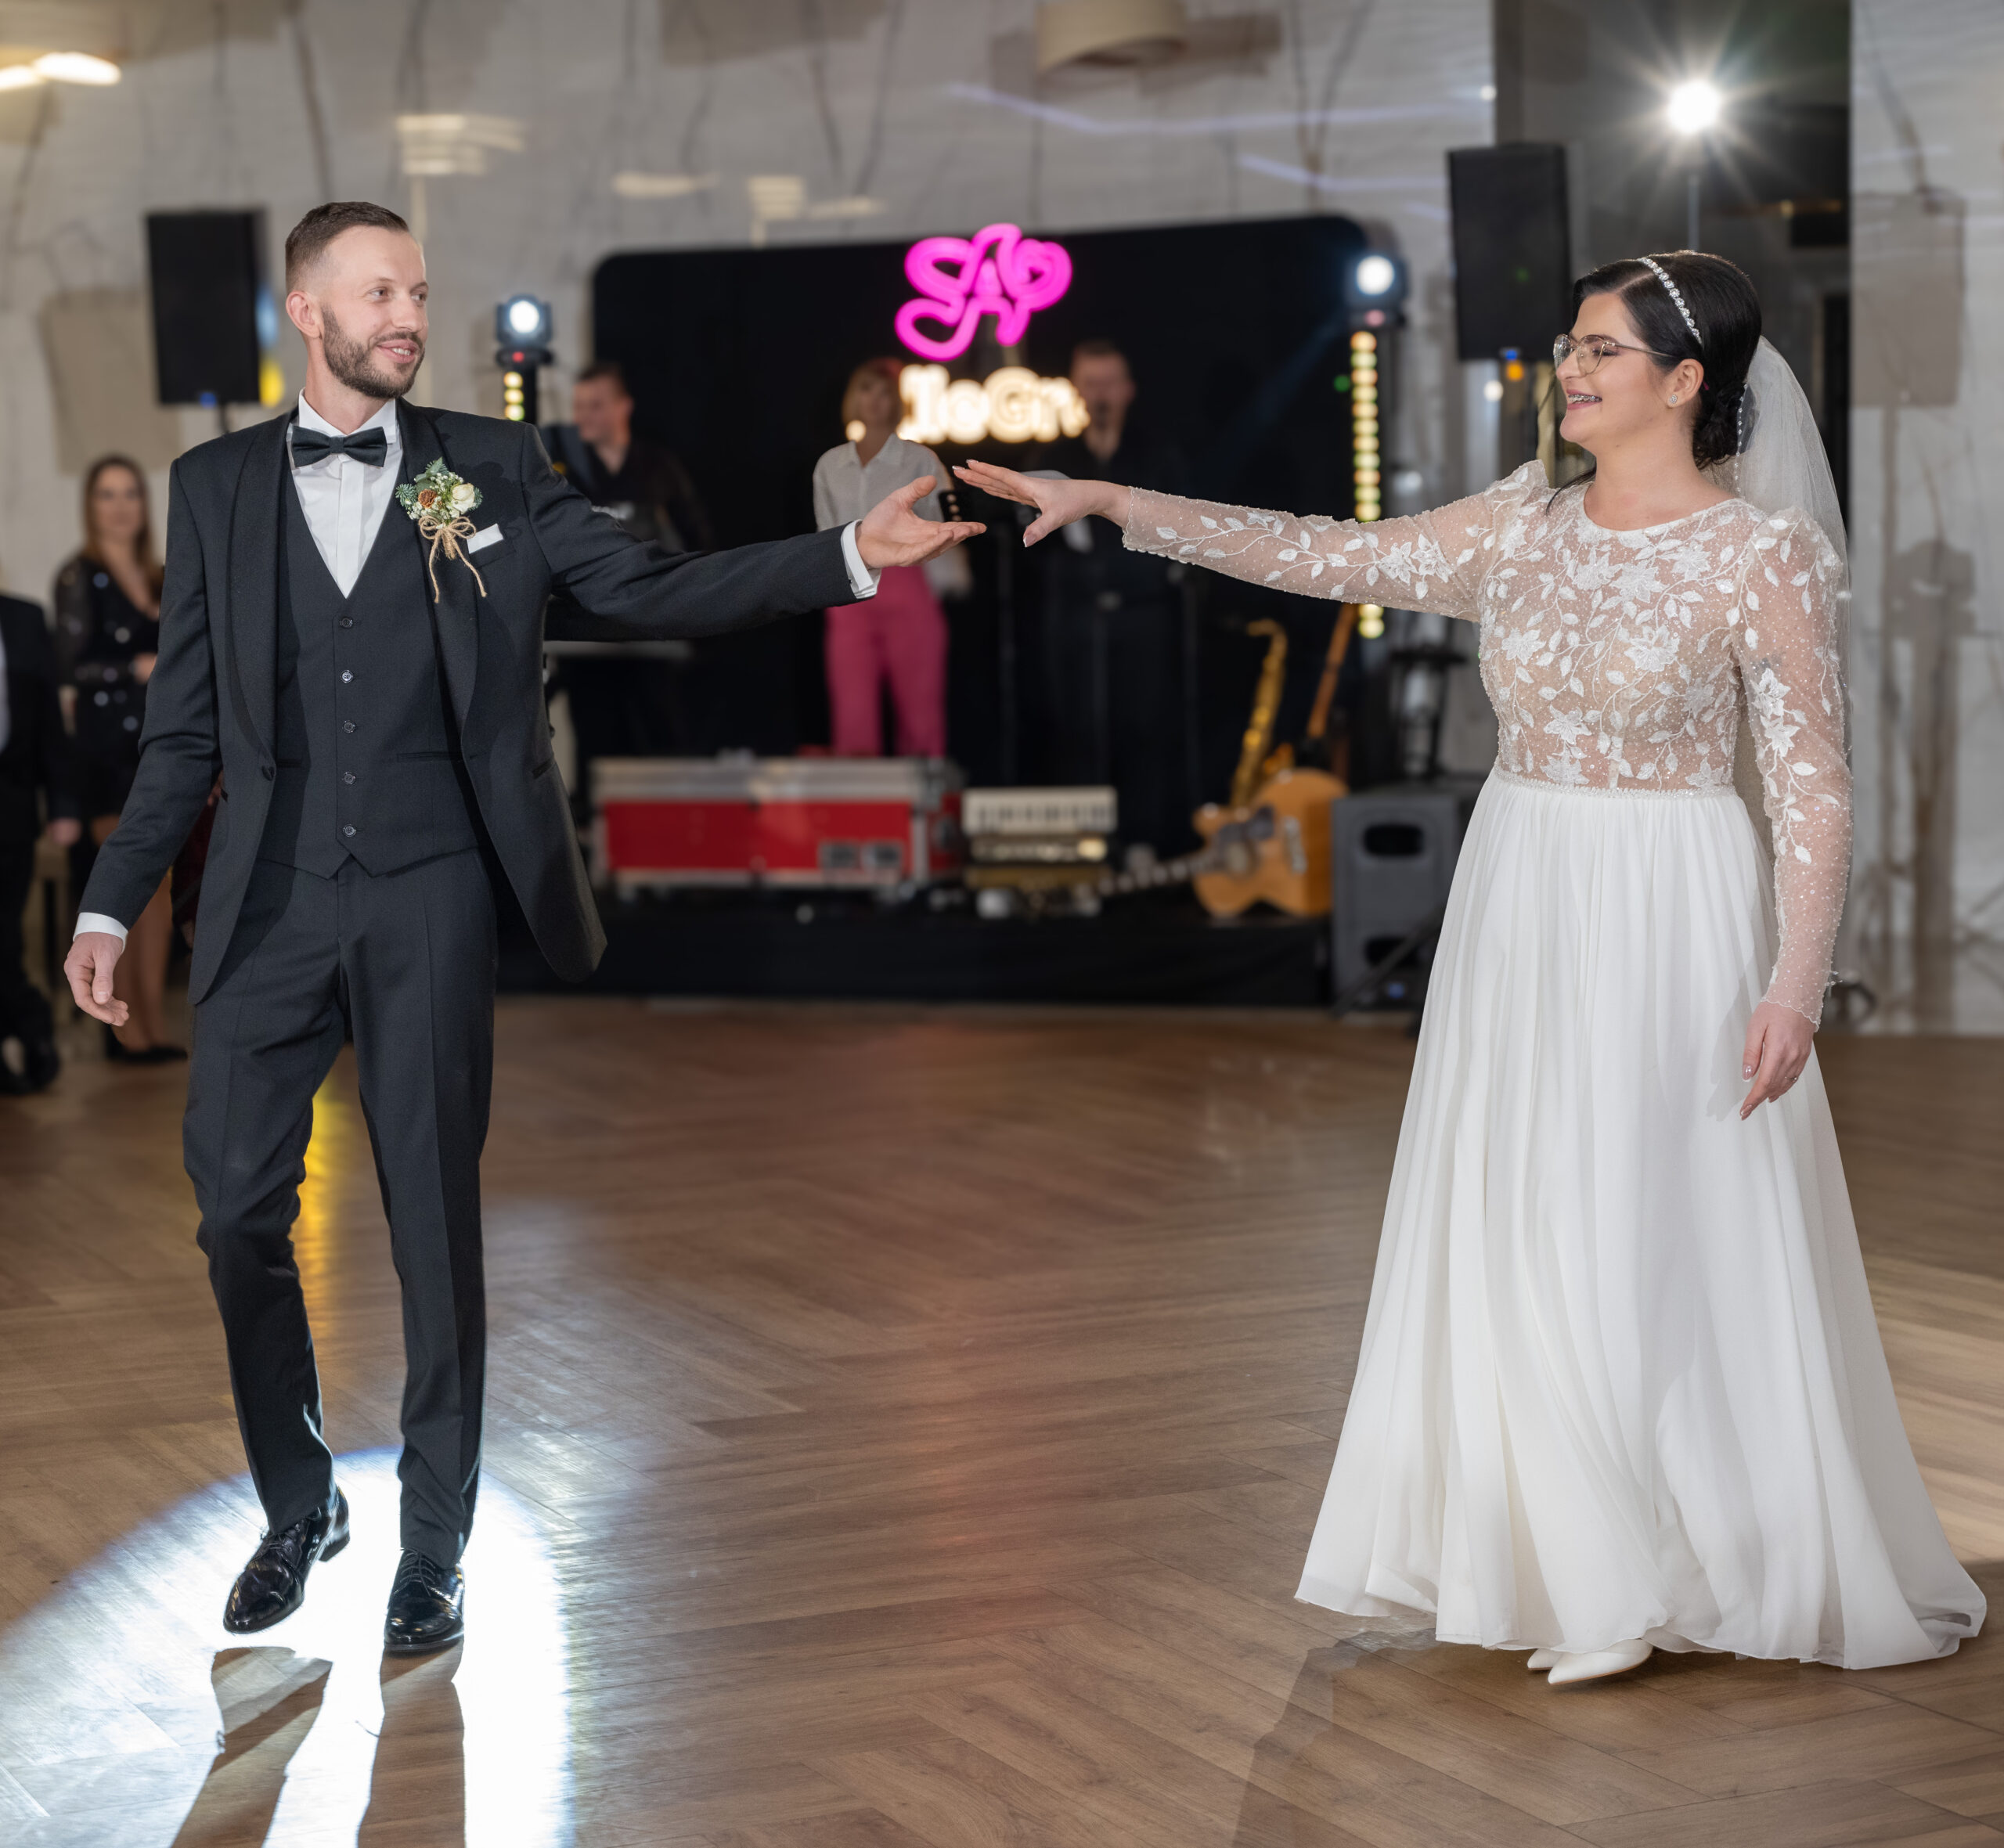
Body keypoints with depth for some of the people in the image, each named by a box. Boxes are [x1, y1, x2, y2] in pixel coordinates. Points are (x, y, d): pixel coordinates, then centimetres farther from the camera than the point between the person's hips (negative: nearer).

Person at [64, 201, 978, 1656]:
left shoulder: (488, 467, 5)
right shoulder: (219, 484, 8)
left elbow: (652, 592, -1)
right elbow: (187, 725, 9)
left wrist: (855, 555, -12)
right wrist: (113, 904, 3)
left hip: (427, 893, -1)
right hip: (270, 898, 1)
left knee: (435, 1221, 3)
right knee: (239, 1208, 2)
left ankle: (434, 1549, 17)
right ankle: (297, 1506, 24)